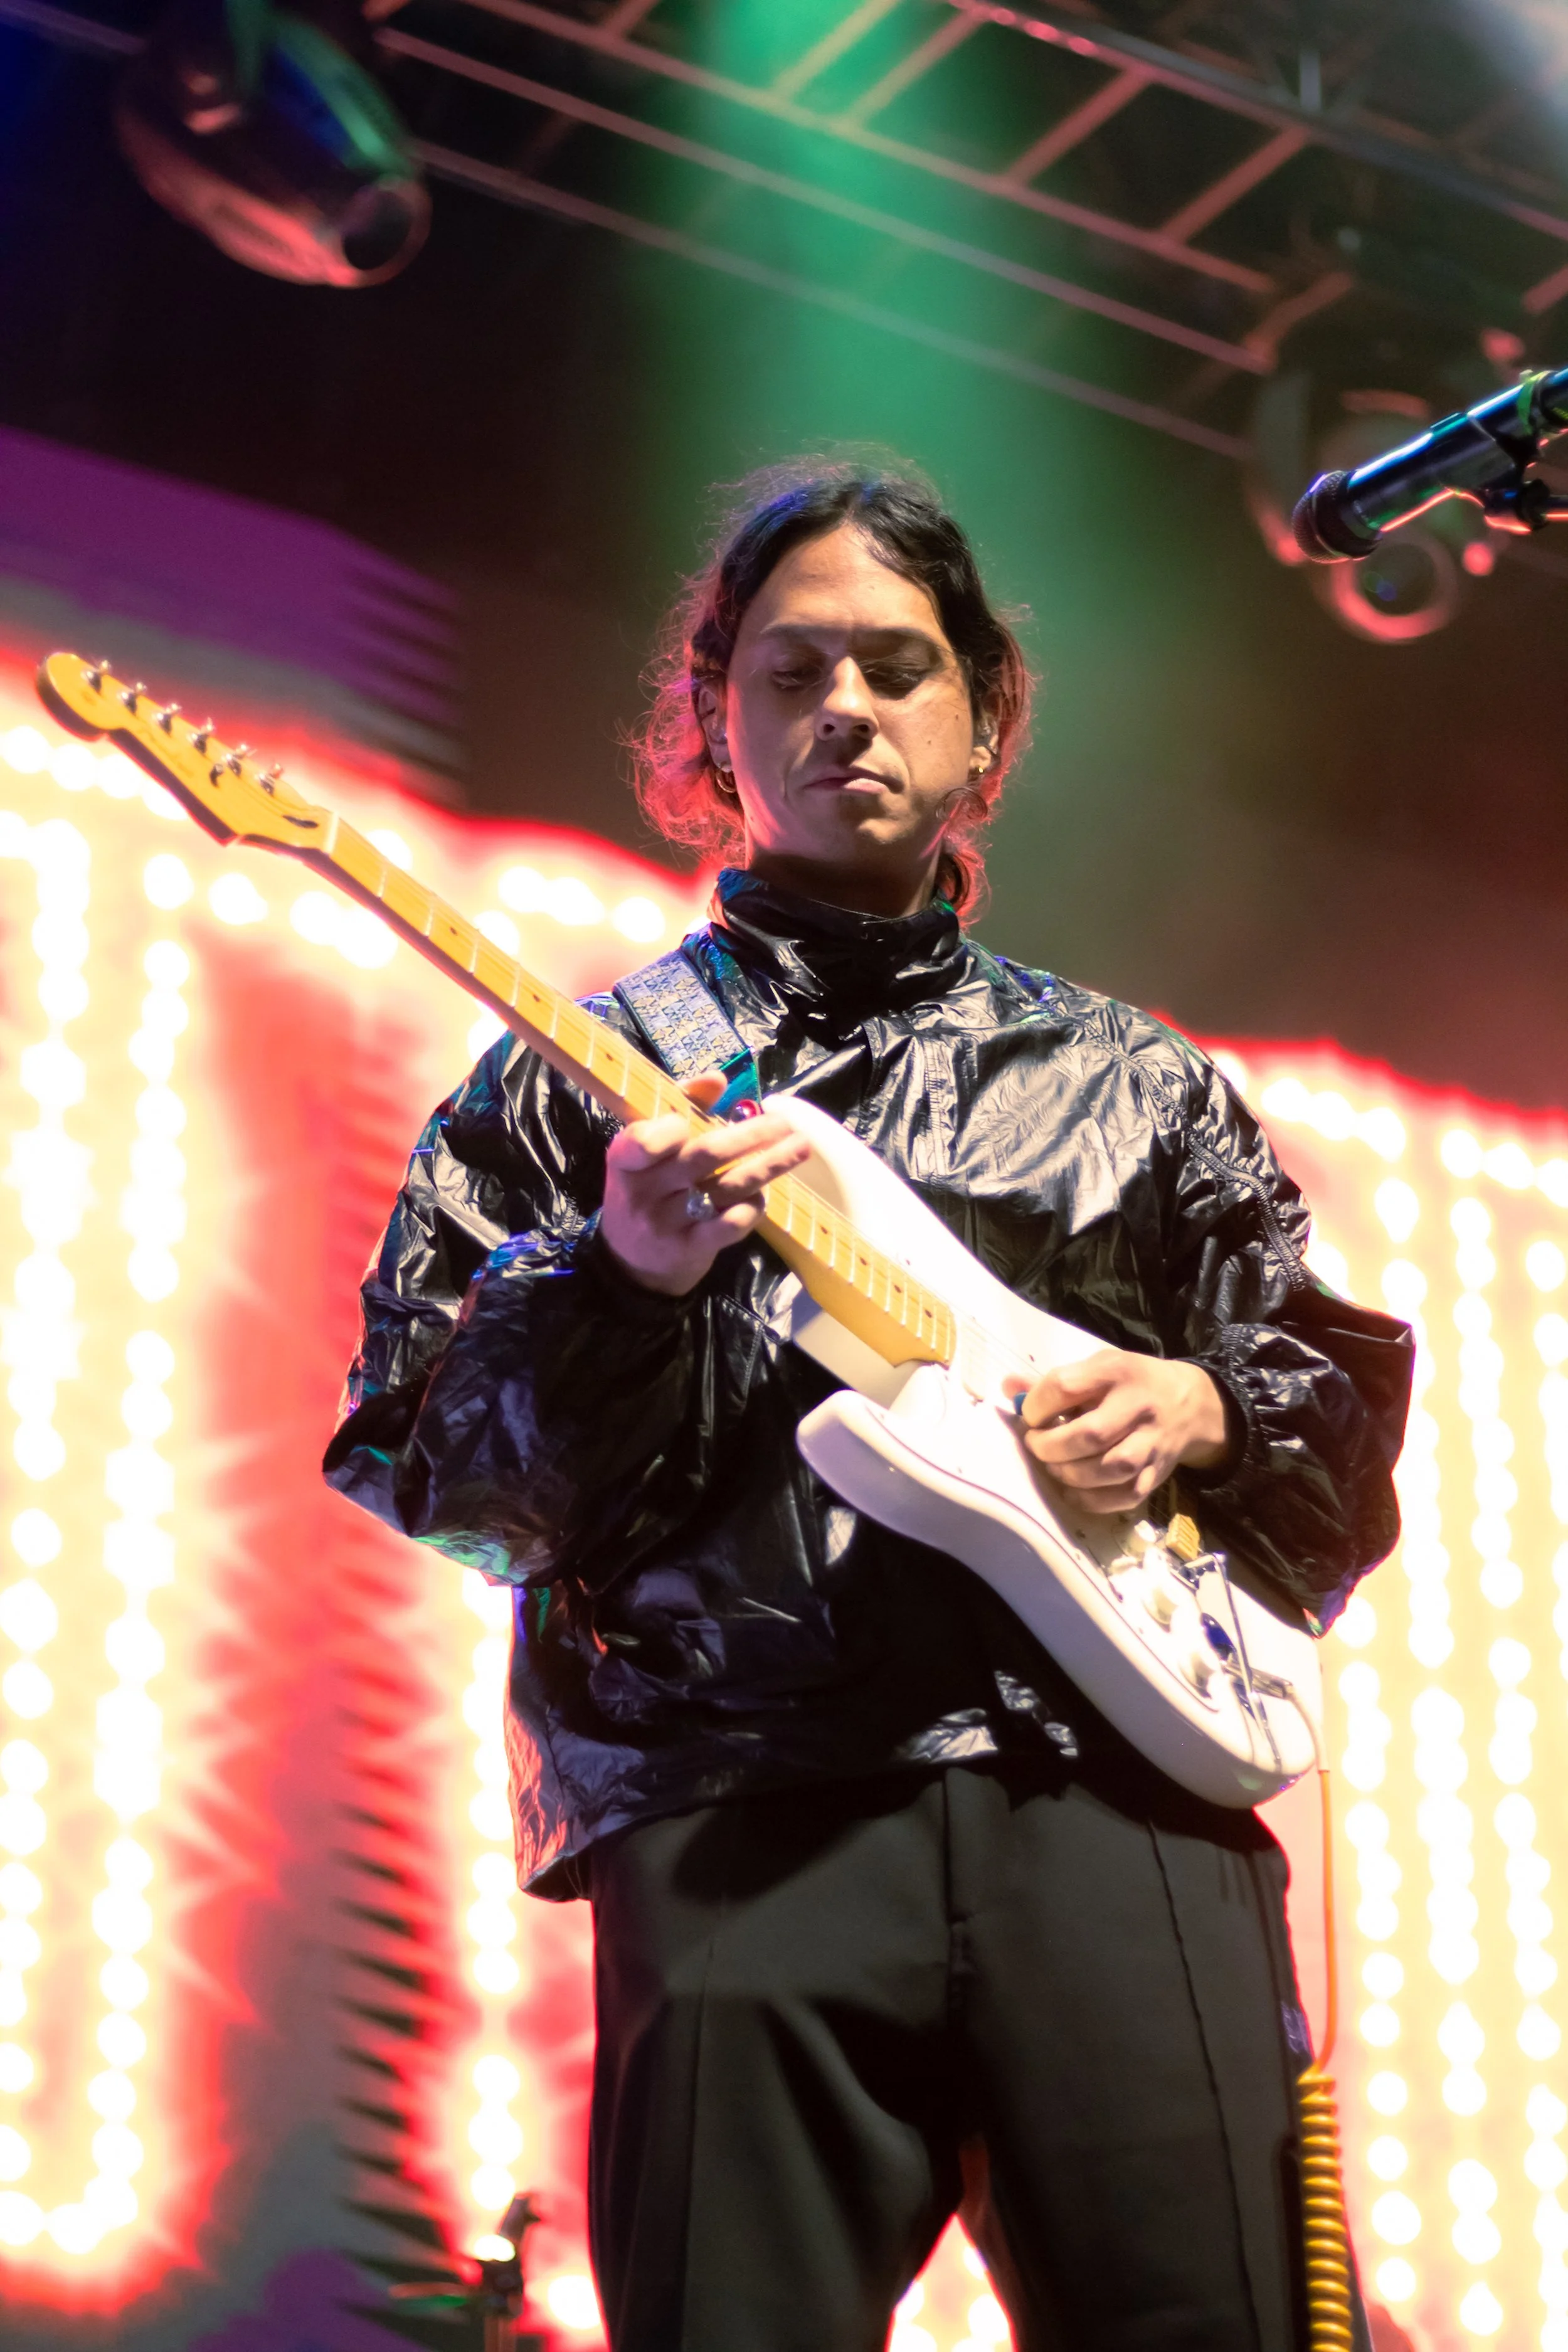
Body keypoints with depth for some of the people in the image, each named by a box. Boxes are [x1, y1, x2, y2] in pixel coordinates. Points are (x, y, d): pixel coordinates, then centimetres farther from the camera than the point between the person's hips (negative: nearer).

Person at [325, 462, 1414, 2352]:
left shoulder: (1129, 1082, 25)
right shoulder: (581, 1078, 17)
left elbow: (1344, 1400, 25)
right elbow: (420, 1474, 9)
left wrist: (1205, 1415, 2)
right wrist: (624, 1282, -10)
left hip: (1118, 1785, 2)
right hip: (740, 1819, -1)